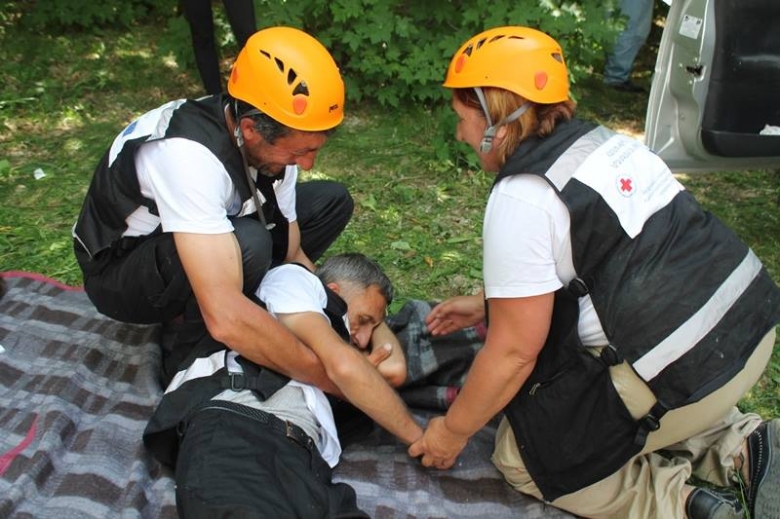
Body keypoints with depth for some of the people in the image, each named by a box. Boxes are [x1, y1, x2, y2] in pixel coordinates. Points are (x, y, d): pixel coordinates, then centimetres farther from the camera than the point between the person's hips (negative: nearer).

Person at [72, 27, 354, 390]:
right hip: (119, 267, -7)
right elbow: (225, 318, -45)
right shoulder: (189, 154, -39)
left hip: (197, 239, 7)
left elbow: (292, 253, -5)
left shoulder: (272, 141, -15)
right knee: (247, 244, -37)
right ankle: (185, 353, -10)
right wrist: (329, 377, -37)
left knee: (331, 200, -2)